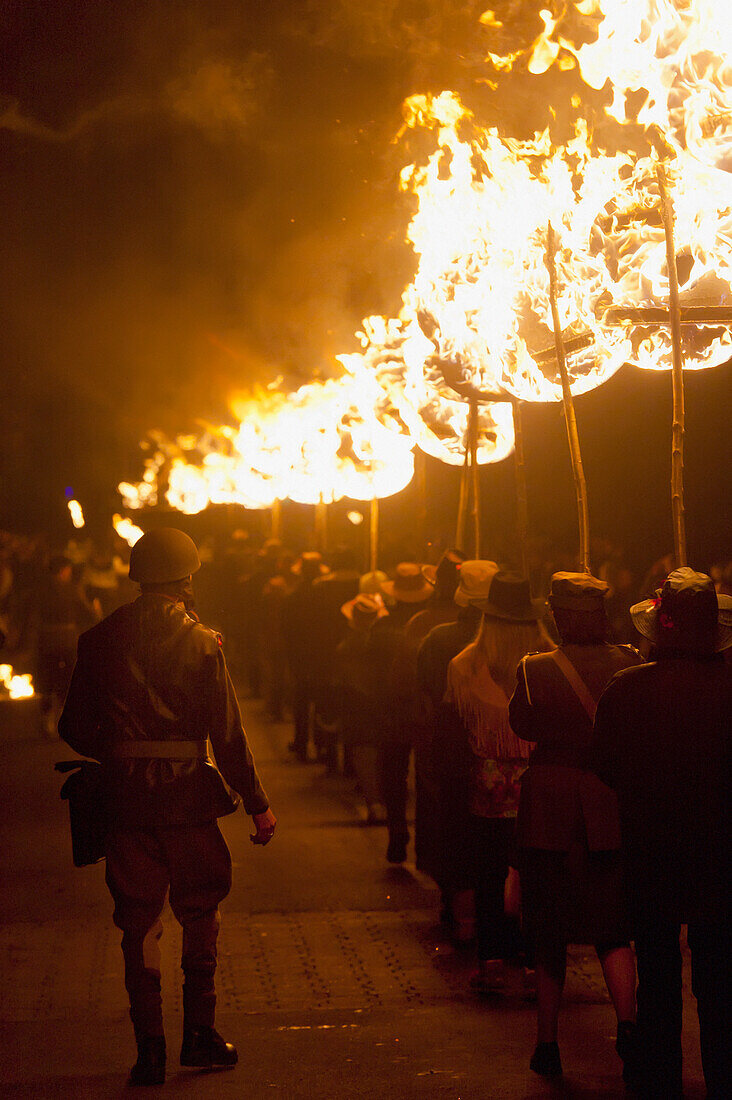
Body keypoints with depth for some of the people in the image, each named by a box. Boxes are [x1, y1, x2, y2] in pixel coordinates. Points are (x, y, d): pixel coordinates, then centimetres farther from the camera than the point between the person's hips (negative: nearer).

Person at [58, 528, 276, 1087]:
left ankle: (150, 1049, 8)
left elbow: (76, 730, 3)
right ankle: (199, 1034, 19)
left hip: (127, 803, 2)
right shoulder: (201, 643, -9)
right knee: (200, 916, 16)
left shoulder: (99, 641, -1)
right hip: (190, 799, -2)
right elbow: (228, 735, -10)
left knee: (139, 925, 9)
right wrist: (258, 804, -2)